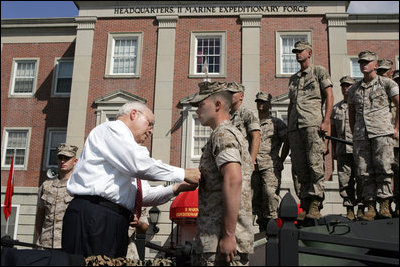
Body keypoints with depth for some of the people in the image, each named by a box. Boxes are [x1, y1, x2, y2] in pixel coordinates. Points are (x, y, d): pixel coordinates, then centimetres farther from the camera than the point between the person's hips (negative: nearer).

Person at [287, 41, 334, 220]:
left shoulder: (319, 71, 12)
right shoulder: (293, 78, 28)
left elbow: (329, 96, 2)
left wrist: (326, 121, -10)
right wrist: (288, 126, 17)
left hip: (313, 123, -5)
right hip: (295, 126, 6)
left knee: (315, 164, -14)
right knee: (300, 167, 1)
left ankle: (315, 205, -14)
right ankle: (304, 206, 5)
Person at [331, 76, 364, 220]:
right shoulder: (336, 108, 17)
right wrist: (333, 151, 13)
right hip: (342, 150, 3)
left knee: (361, 179, -3)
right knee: (345, 181, 1)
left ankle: (361, 209, 4)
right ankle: (349, 210, 7)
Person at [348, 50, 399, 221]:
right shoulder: (354, 89, 17)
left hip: (381, 132, -3)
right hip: (361, 135, 3)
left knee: (383, 169, -9)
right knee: (365, 172, -1)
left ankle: (384, 206, -2)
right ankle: (370, 208, 3)